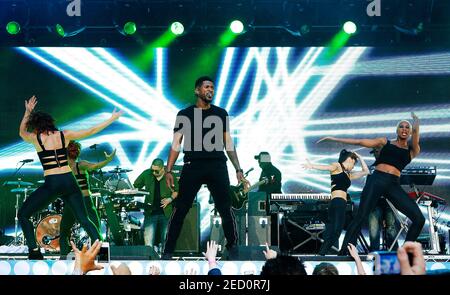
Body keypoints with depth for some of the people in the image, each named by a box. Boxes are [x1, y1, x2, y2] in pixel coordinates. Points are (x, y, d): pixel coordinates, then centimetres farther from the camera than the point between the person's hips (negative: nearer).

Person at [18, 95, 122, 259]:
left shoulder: (36, 138, 3)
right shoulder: (64, 135, 9)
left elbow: (22, 132, 27)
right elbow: (91, 131, 15)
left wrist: (27, 112, 38)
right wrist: (112, 119, 24)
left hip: (51, 184, -4)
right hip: (70, 182, 4)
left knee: (23, 215, 9)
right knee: (84, 220, 13)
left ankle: (34, 251, -3)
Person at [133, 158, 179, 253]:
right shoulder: (146, 174, -2)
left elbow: (177, 191, 8)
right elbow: (135, 187, 8)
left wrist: (170, 199, -8)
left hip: (166, 213, 0)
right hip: (150, 212, 0)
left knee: (165, 240, 6)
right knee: (148, 241, -6)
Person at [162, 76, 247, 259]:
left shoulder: (221, 114, 12)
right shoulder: (185, 114, 7)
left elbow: (228, 144, 14)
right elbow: (176, 144, 5)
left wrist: (238, 169, 7)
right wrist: (168, 170, -4)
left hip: (217, 166, 1)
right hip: (192, 166, -1)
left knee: (225, 209, 0)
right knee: (180, 209, -3)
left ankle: (233, 247, 10)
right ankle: (168, 251, 3)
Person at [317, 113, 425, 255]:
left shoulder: (412, 151, 16)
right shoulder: (385, 142, 15)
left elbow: (415, 143, -7)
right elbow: (359, 141, 14)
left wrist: (416, 128, -25)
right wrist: (334, 139, 11)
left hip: (393, 185, 2)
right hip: (377, 180, -1)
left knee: (419, 219, -9)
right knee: (360, 217, -12)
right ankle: (344, 251, -12)